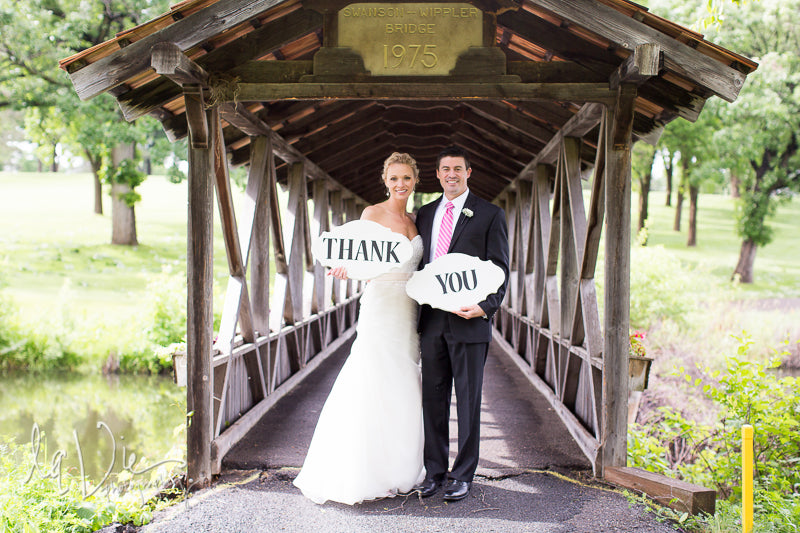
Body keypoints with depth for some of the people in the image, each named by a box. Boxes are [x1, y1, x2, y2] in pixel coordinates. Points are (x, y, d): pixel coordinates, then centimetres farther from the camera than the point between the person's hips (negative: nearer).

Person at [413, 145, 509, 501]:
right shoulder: (425, 214, 14)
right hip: (432, 321, 4)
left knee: (468, 400, 3)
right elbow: (419, 262, 17)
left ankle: (463, 474, 13)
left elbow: (500, 269, -3)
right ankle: (435, 471, 20)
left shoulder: (490, 215, 0)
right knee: (433, 399, 9)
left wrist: (486, 306, -18)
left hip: (469, 321, -4)